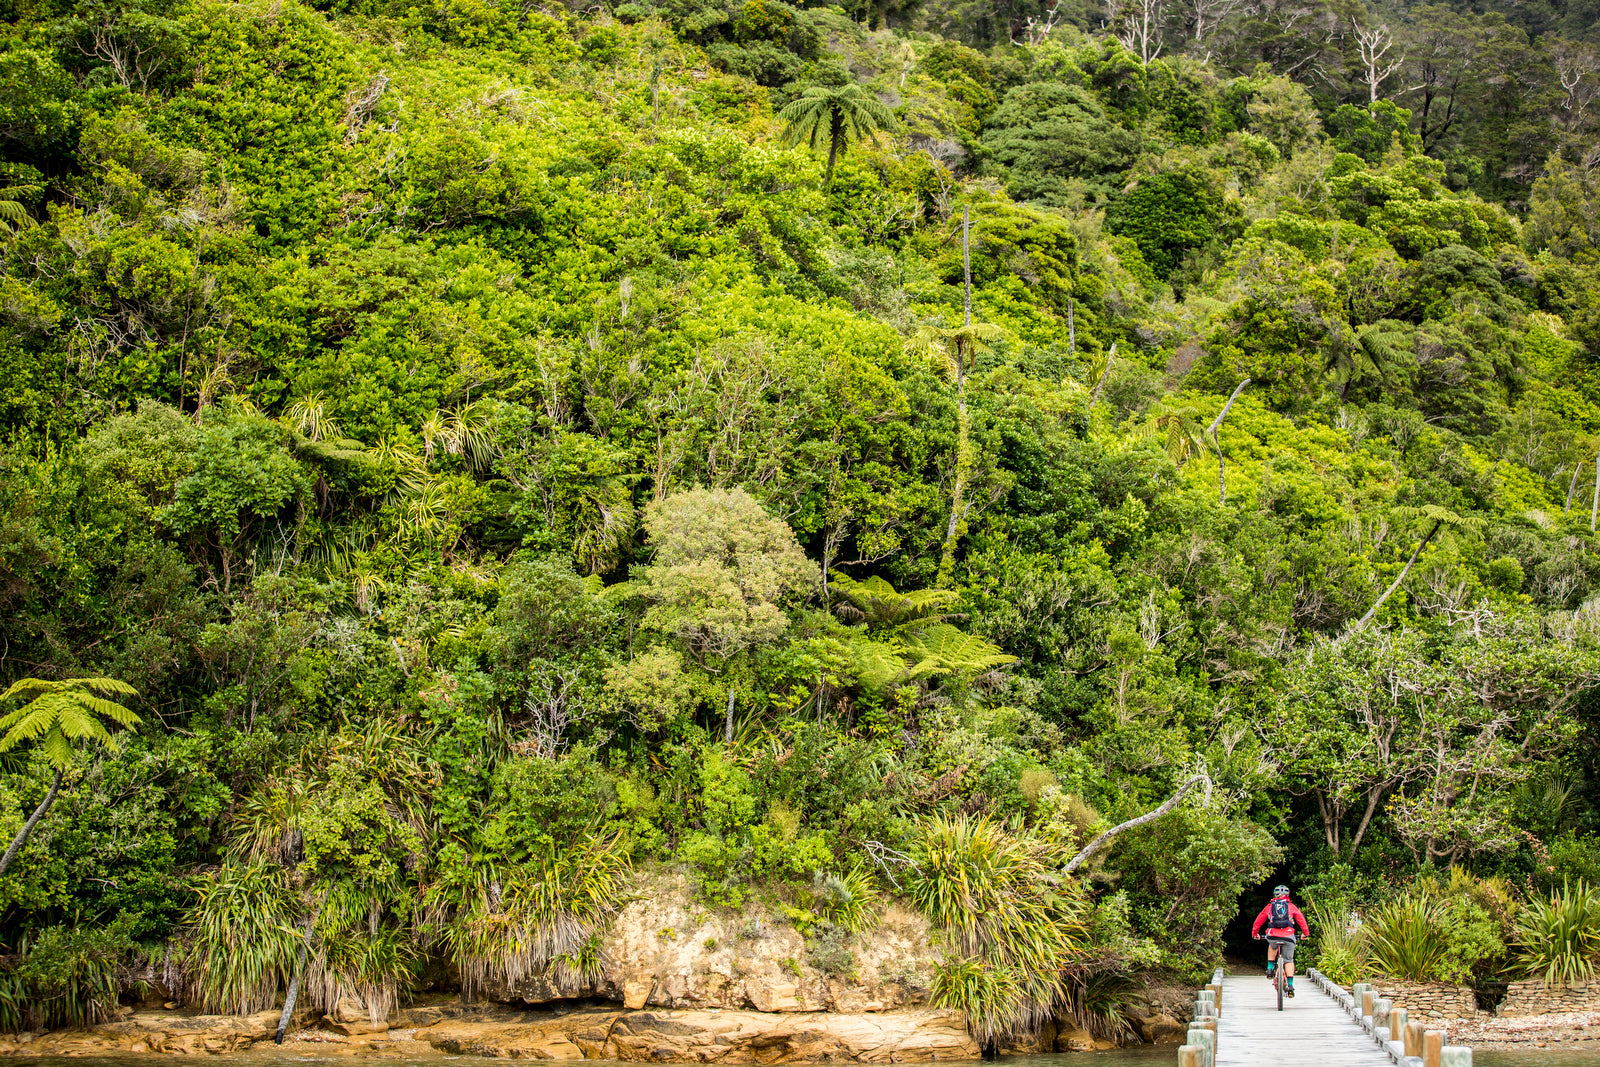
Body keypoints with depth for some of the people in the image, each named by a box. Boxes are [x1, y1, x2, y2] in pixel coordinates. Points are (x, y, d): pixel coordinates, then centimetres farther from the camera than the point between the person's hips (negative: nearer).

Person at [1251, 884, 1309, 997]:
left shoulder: (1269, 906, 18)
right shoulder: (1291, 906, 17)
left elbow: (1259, 920, 22)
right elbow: (1301, 919, 18)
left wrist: (1255, 933, 34)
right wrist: (1305, 932, 32)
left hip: (1273, 935, 1)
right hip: (1288, 936, -1)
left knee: (1272, 947, 36)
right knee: (1289, 960, 9)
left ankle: (1270, 968, 23)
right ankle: (1290, 985, -3)